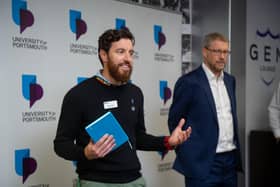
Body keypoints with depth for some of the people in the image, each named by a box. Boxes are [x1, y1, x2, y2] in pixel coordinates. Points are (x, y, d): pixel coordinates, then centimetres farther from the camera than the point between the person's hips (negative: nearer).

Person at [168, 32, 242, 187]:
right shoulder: (189, 82, -10)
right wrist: (187, 156, -6)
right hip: (203, 163, -6)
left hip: (231, 160, 7)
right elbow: (175, 121, -6)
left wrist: (235, 148, 15)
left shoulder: (230, 80, 11)